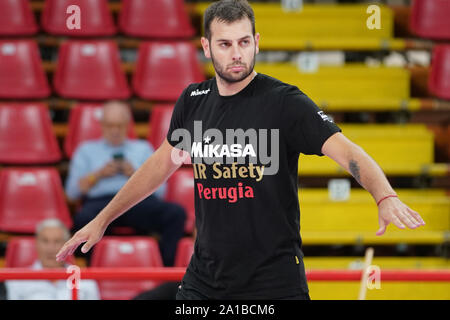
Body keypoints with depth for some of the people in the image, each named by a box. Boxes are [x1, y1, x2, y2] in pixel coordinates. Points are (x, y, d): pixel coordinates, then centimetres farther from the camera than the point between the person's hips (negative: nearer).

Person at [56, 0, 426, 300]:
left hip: (274, 282, -4)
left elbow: (348, 152, -22)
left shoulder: (284, 102, -11)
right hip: (202, 281, 4)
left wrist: (386, 198, -41)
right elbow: (162, 163, 20)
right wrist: (102, 220, 24)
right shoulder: (194, 100, 4)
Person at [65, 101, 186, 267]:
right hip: (100, 201, -1)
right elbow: (72, 191, 14)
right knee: (83, 218, -40)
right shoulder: (87, 150, 25)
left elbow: (159, 191, 18)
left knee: (176, 213, -32)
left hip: (139, 201, 1)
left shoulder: (143, 149, 28)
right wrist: (99, 174, 1)